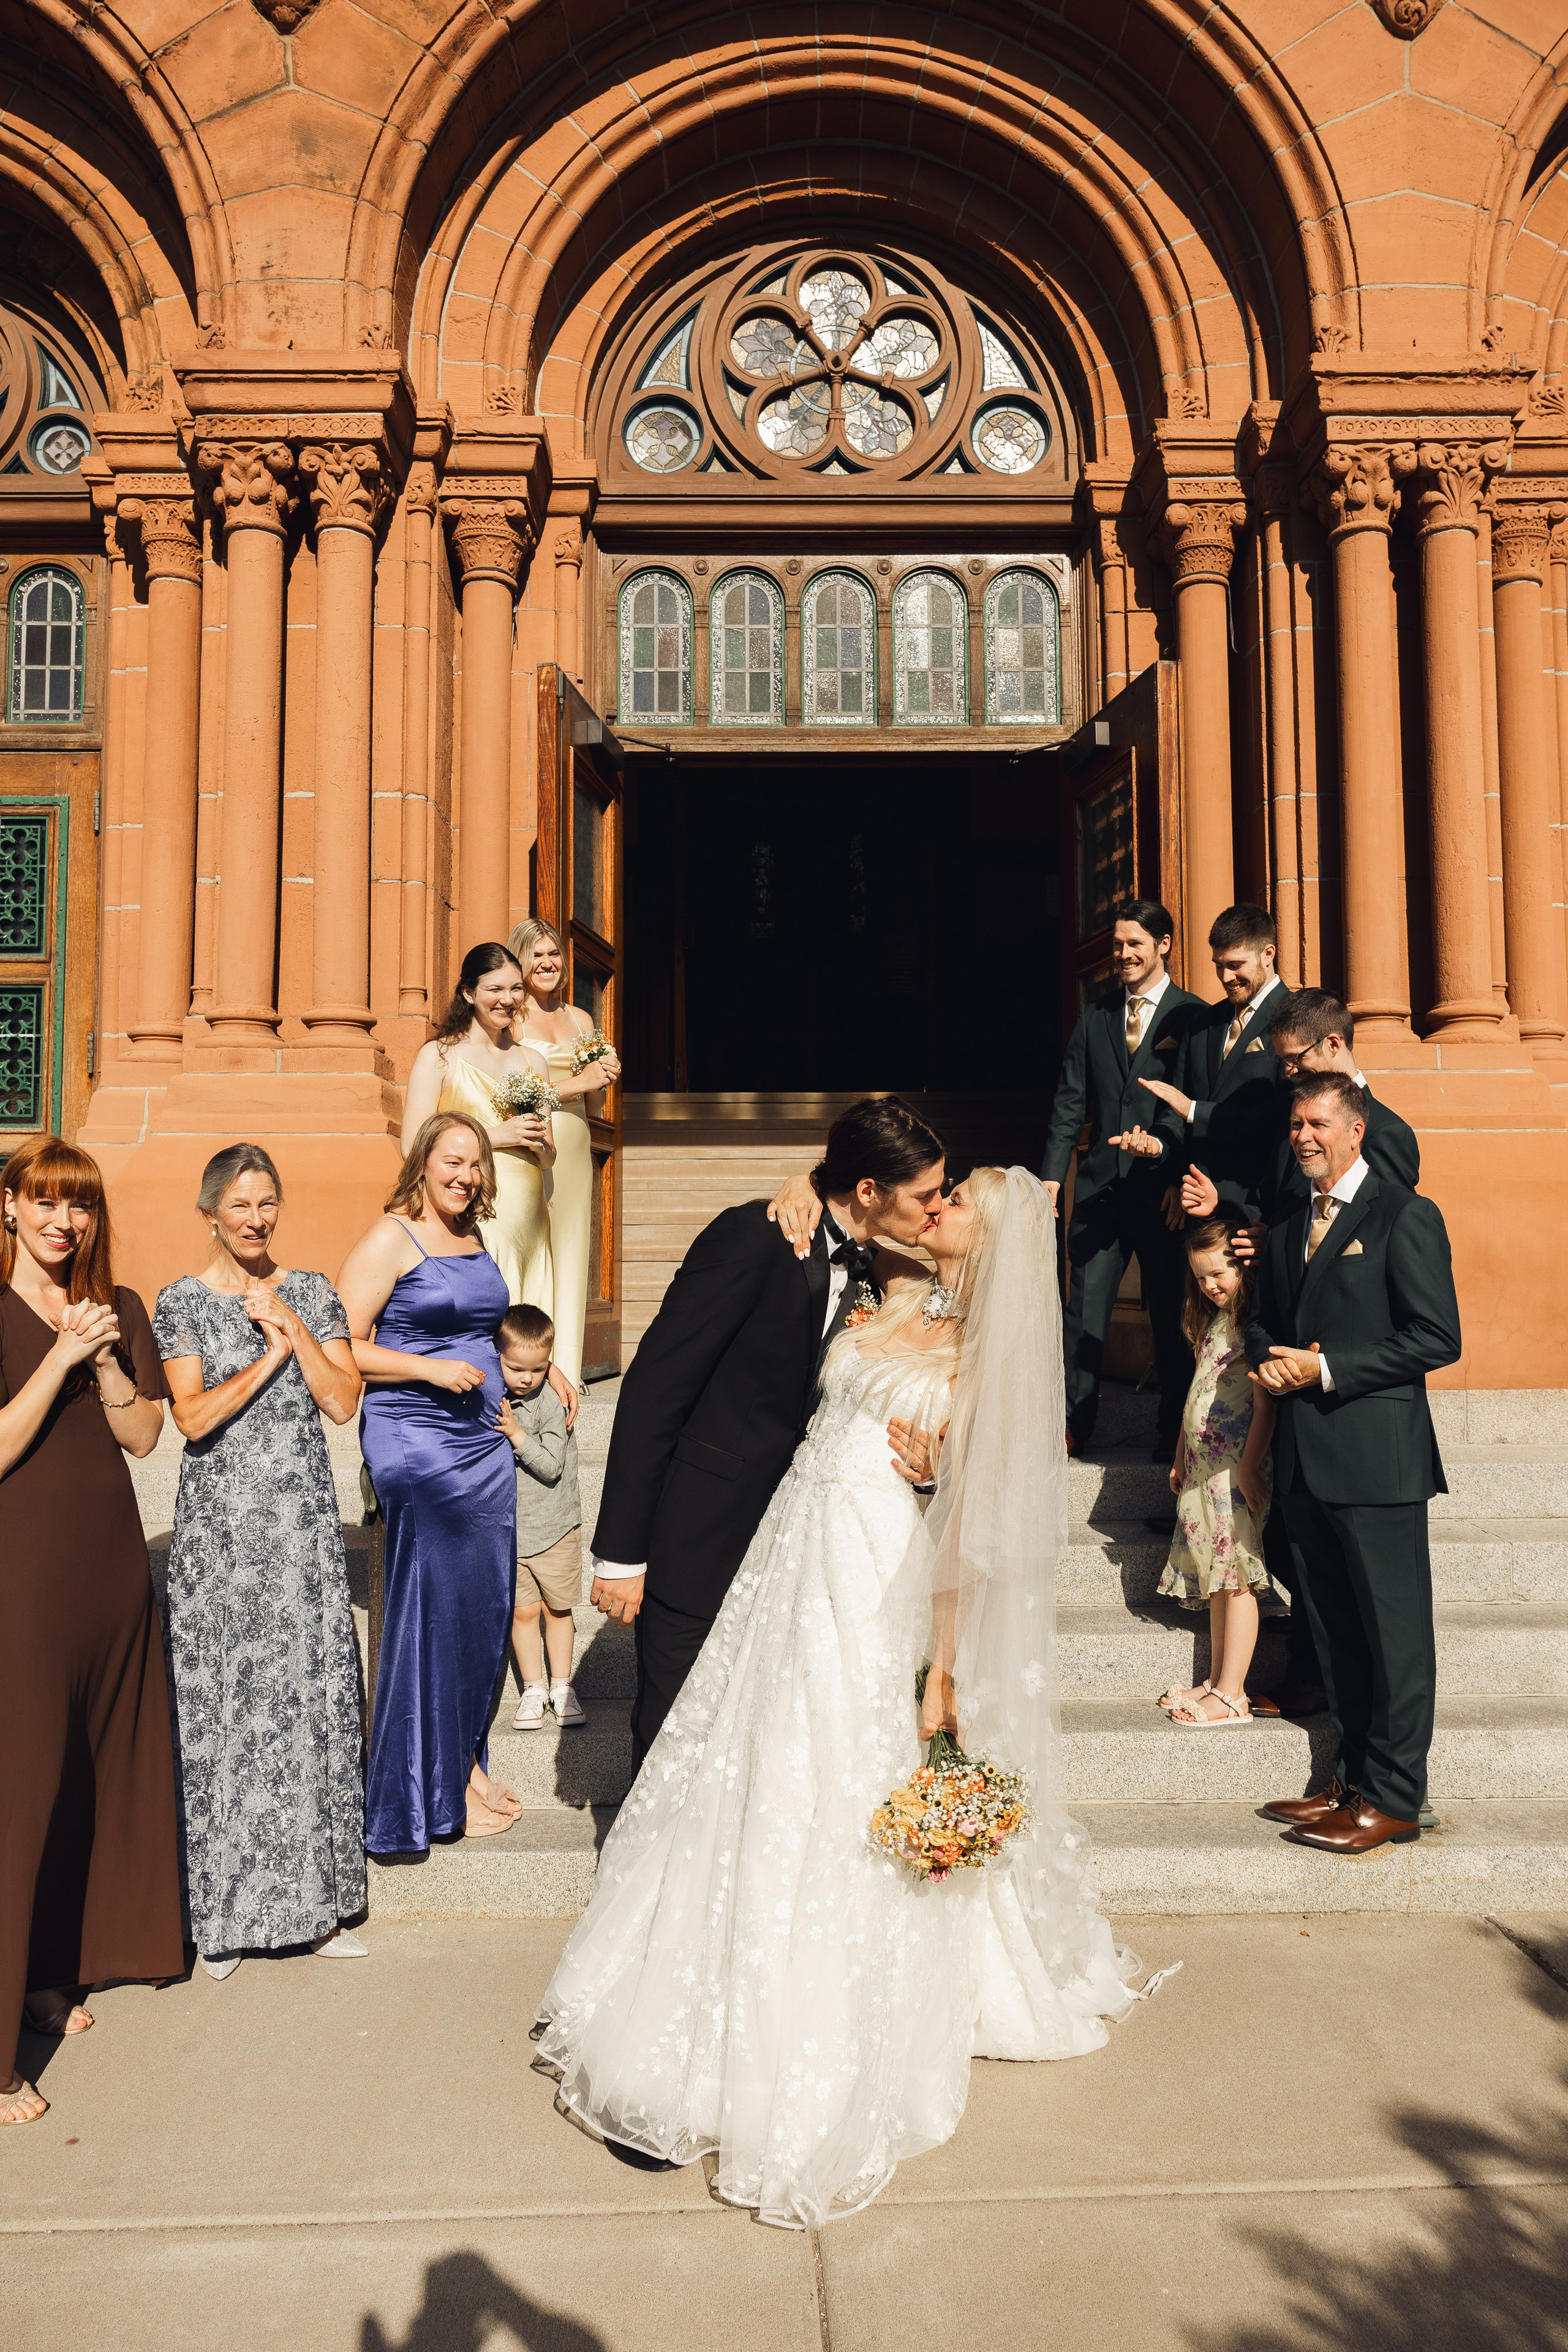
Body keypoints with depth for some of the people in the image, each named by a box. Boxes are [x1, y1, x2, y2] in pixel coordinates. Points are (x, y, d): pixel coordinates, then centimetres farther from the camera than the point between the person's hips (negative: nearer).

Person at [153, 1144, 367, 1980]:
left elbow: (342, 1402, -1)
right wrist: (270, 1356, -12)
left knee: (311, 1699, 4)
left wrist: (292, 1326, -8)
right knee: (221, 1707, 2)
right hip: (219, 1528, -2)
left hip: (304, 1526, 2)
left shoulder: (312, 1293, 7)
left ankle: (313, 1898, 16)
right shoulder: (181, 1302, 1)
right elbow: (193, 1417, -9)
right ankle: (225, 1909, 15)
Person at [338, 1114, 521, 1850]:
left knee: (485, 1602, 10)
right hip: (417, 1446, -7)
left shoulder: (474, 1241, 14)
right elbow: (342, 1350, -13)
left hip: (484, 1444, 8)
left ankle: (465, 1759, 26)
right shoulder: (390, 1239, -9)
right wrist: (430, 1369, -19)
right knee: (432, 1603, -2)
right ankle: (434, 1788, 12)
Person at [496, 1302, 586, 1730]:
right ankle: (533, 1690, 19)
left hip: (554, 1527, -2)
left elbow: (551, 1467, -18)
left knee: (558, 1608, 10)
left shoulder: (552, 1404, -13)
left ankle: (562, 1687, 24)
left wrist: (516, 1434, -25)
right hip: (507, 1528, 2)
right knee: (523, 1610, 5)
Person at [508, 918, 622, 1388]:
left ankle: (564, 1372, 11)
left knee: (569, 1256, 5)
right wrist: (576, 1082, -13)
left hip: (573, 1153, 5)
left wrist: (601, 1083, -1)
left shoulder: (580, 1019, 16)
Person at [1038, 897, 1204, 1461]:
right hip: (1101, 1183, 4)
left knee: (1170, 1313, 7)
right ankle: (1075, 1420, 18)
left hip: (1164, 1187, -3)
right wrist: (1052, 1175, 3)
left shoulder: (1193, 1016, -2)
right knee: (1084, 1309, 6)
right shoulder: (1095, 1015, 11)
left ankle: (1173, 1428, 20)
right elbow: (1070, 1100, 11)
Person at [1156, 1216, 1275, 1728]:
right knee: (1216, 1579, 11)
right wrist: (1181, 1457, 22)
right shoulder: (1212, 1321, 16)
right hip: (1204, 1467, 9)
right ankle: (1216, 1683, 17)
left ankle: (1231, 1697, -2)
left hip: (1236, 1469, -9)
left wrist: (1250, 1467, -20)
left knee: (1235, 1578, -6)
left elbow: (1265, 1401, -17)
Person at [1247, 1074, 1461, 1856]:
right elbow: (1265, 1317, 25)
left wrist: (1326, 1369, -16)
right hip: (1305, 1461, 7)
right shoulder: (1288, 1227, 16)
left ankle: (1392, 1798, 8)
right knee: (1334, 1631, 14)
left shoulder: (1405, 1217, -6)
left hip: (1376, 1456, -7)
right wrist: (1269, 1359, 1)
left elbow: (1437, 1338, -12)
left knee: (1394, 1633, 0)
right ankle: (1353, 1777, 24)